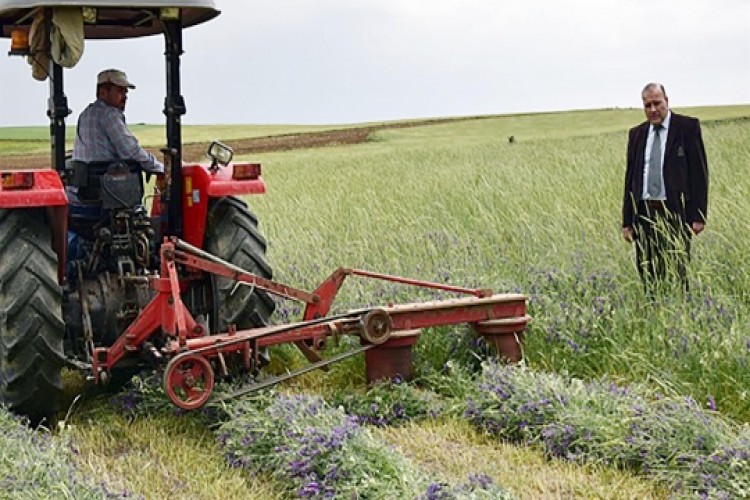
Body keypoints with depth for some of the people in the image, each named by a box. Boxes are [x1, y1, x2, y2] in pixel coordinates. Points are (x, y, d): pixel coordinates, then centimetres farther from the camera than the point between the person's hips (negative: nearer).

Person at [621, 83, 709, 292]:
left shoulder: (688, 127, 1)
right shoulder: (636, 134, 14)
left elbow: (699, 172, -2)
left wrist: (698, 216, -8)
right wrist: (627, 221, 11)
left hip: (675, 213, -4)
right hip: (643, 213, 4)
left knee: (676, 275, -9)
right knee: (647, 275, 2)